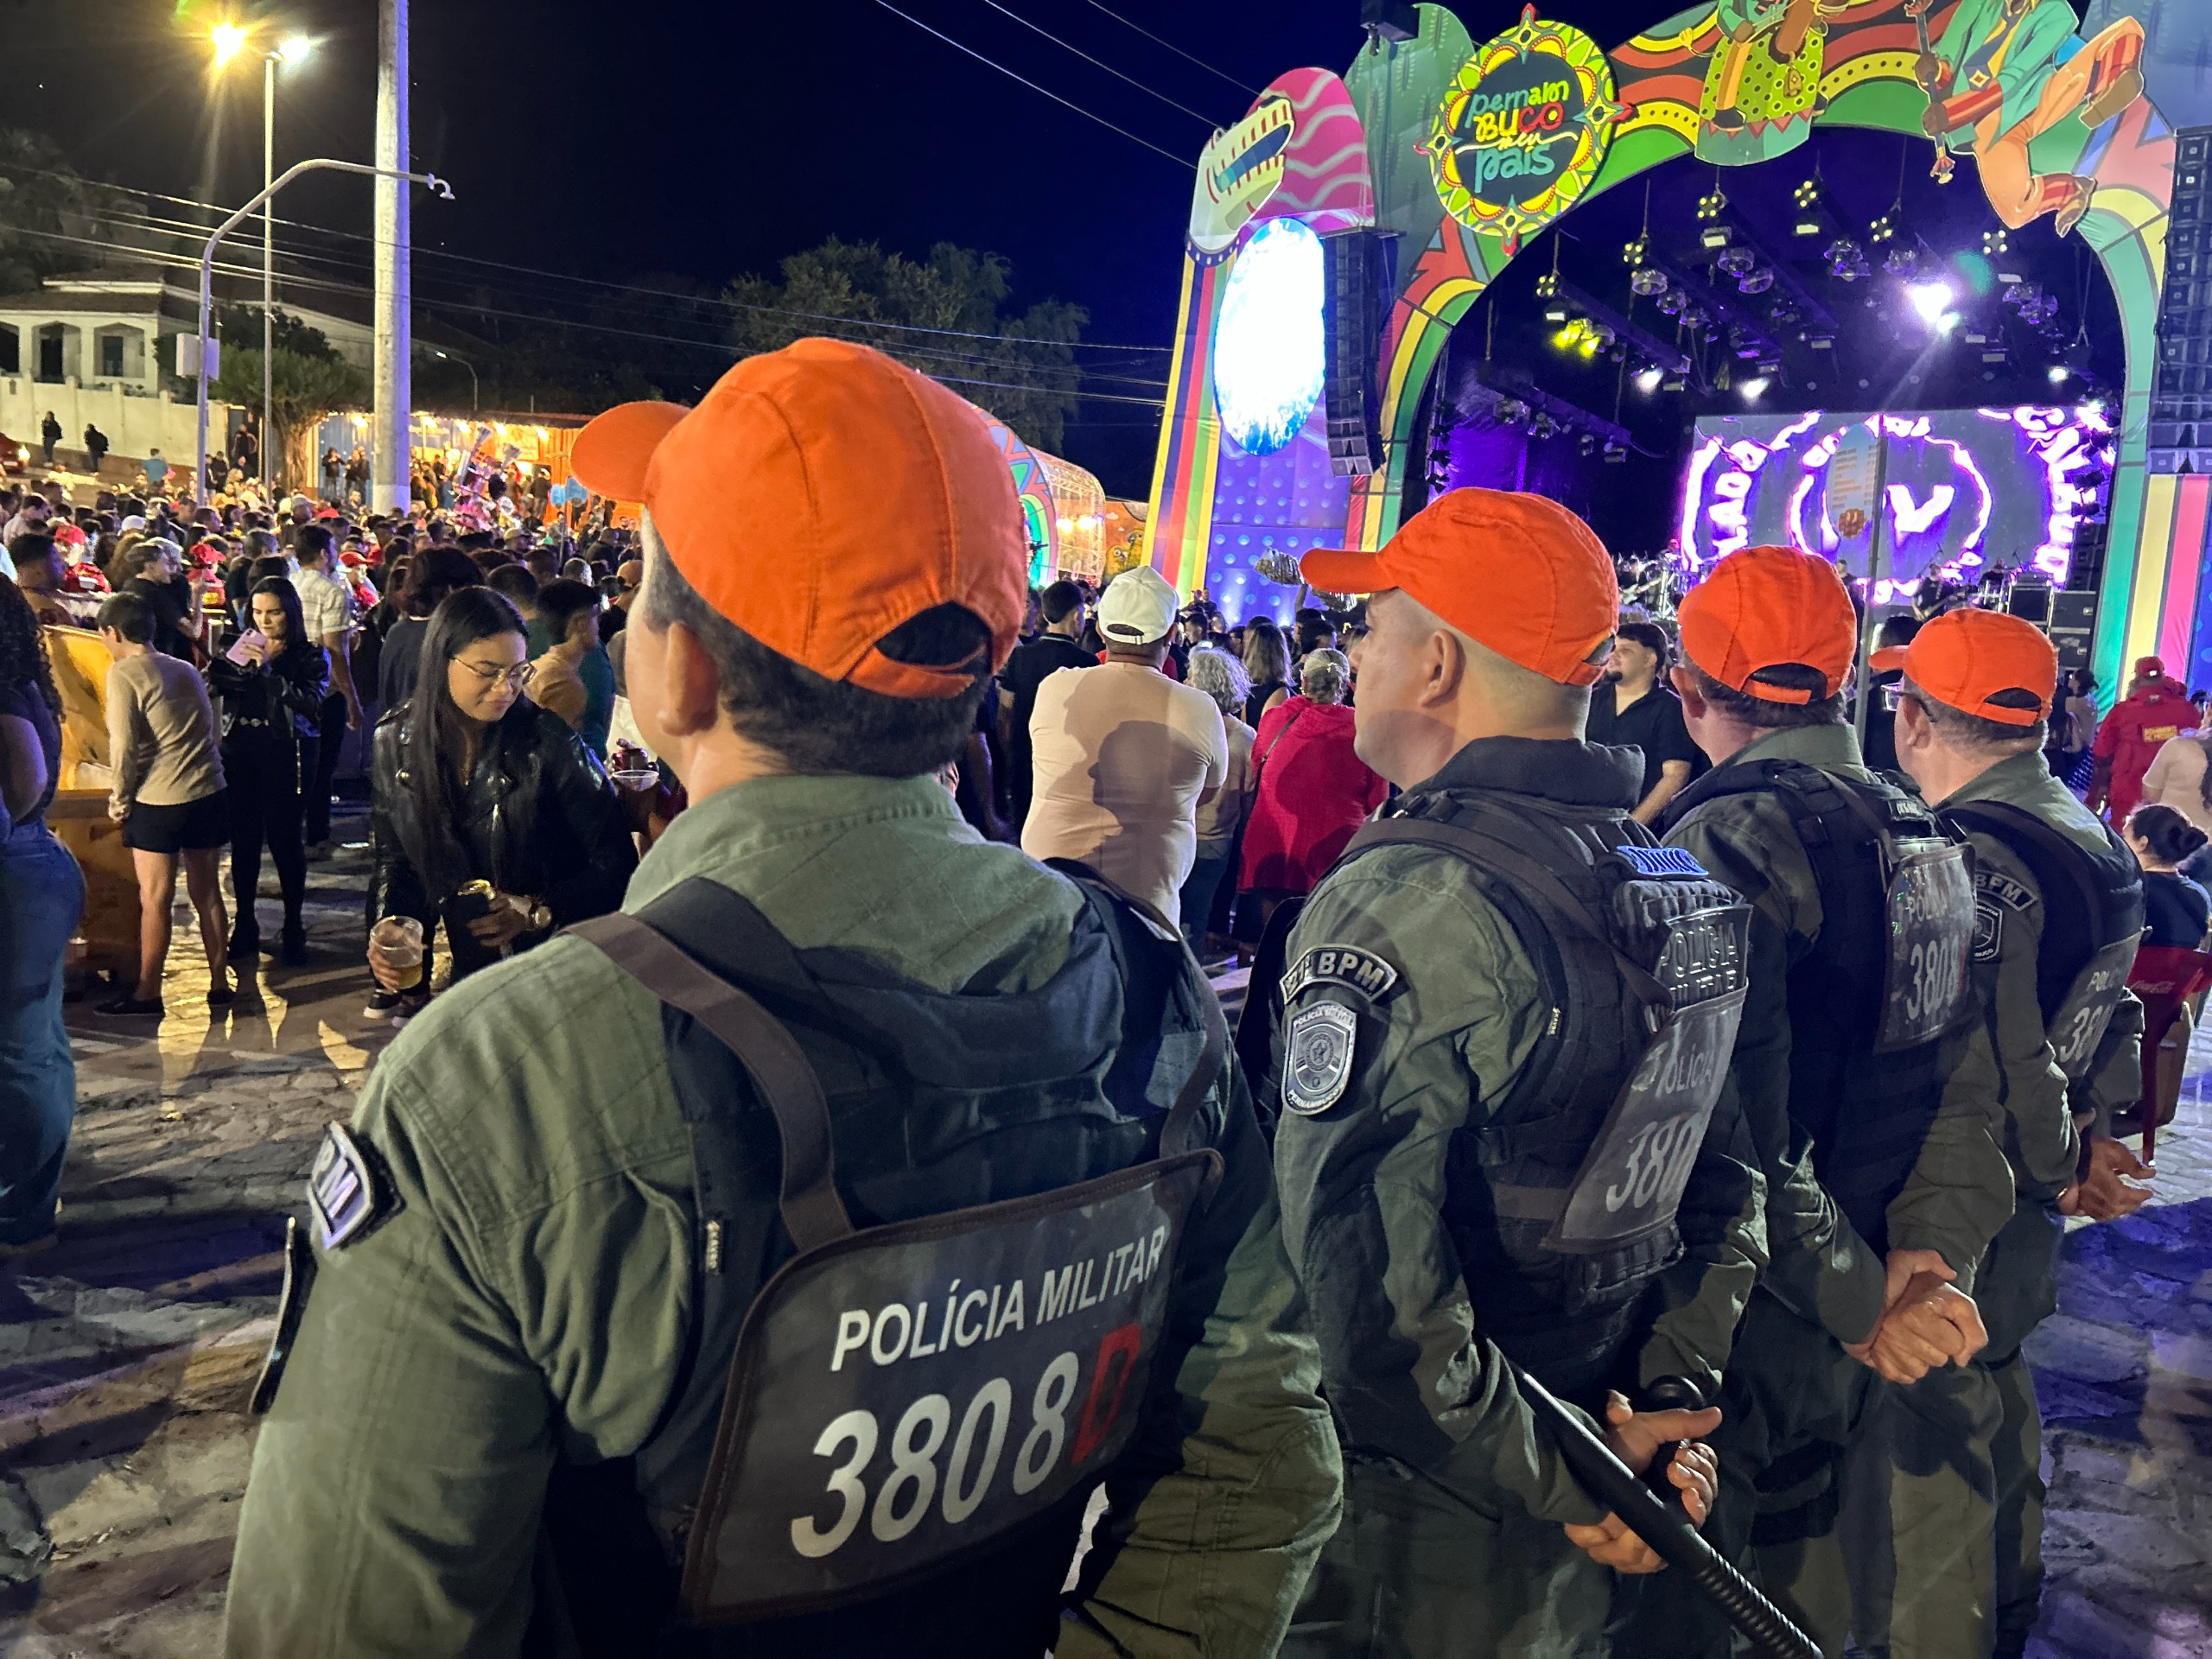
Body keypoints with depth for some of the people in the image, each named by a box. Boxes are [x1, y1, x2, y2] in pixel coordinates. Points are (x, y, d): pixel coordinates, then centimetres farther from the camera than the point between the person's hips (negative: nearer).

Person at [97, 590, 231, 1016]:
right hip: (210, 794, 6)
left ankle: (147, 993, 10)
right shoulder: (186, 670, 13)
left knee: (155, 900, 2)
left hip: (158, 801, -6)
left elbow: (124, 745, -13)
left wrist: (119, 799, -1)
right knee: (207, 893, 12)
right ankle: (219, 984, 17)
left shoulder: (123, 674, -7)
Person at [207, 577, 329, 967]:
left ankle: (293, 929, 9)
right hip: (240, 750, 4)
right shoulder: (244, 648, 12)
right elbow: (213, 683, 5)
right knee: (243, 838, 6)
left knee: (284, 838, -2)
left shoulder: (310, 655, 0)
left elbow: (310, 700, -16)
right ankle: (244, 924, 17)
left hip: (285, 755, -4)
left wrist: (268, 668, -19)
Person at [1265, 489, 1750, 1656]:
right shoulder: (1675, 881, 2)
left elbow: (1366, 1289, -30)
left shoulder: (1405, 900, -25)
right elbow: (1729, 1182, 8)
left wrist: (1560, 1481, -17)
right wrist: (1672, 1396, 2)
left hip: (1414, 1529, -7)